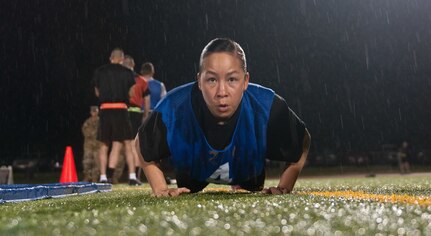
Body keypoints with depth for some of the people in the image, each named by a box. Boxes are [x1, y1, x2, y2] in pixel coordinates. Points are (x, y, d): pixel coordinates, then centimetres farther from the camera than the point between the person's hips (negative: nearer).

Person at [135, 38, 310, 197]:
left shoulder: (268, 108, -42)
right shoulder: (174, 109, -43)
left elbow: (301, 143, -20)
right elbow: (144, 146, -20)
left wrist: (284, 188, -23)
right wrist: (160, 189, -26)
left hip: (248, 173, 1)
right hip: (194, 174, 0)